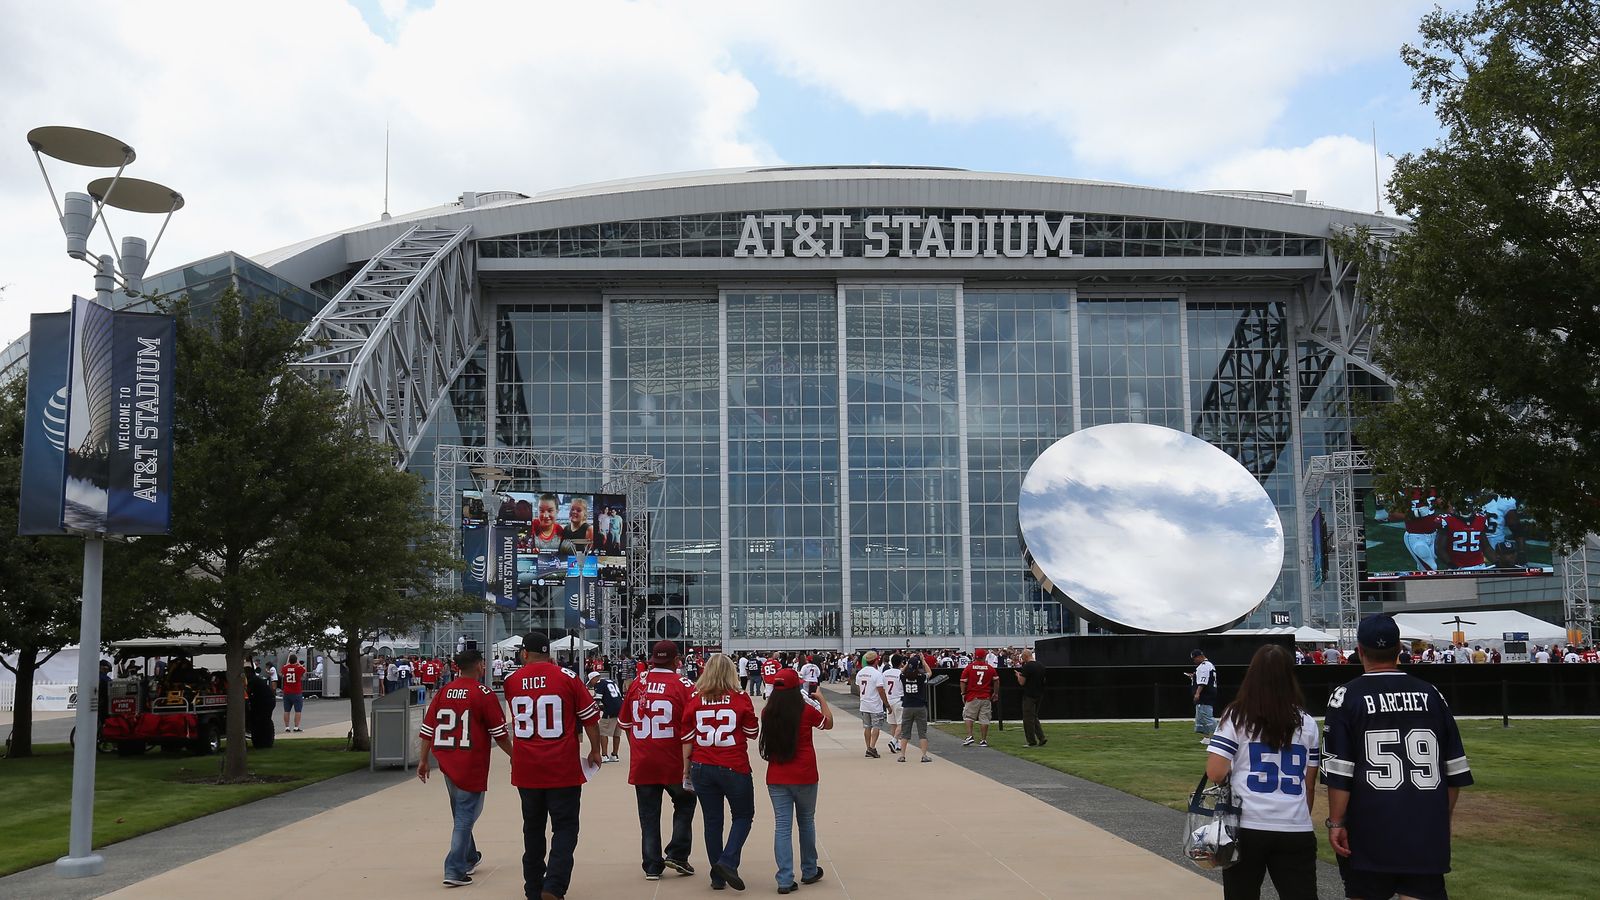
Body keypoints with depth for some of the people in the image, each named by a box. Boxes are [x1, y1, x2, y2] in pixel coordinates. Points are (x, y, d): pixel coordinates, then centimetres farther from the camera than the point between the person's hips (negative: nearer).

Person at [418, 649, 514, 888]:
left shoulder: (443, 692, 5)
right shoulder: (484, 694, -10)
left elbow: (427, 729, 6)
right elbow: (499, 733, -8)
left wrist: (423, 760, 14)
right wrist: (514, 756, 6)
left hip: (447, 764, 6)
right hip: (472, 765, -6)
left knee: (461, 812, 21)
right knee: (466, 814, 0)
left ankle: (469, 858, 36)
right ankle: (455, 870, -5)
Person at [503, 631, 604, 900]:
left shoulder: (512, 681, 2)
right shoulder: (566, 677, -6)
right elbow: (590, 718, -2)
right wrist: (595, 750, 10)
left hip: (526, 770, 3)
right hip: (563, 769, -3)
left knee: (533, 828, 16)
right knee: (565, 827, 3)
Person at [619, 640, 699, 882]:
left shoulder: (637, 683, 2)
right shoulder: (683, 685, -9)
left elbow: (626, 723, 13)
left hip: (641, 763, 3)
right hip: (674, 763, -3)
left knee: (649, 814, 12)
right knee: (685, 803, 20)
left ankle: (652, 866, 14)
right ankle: (677, 854, 12)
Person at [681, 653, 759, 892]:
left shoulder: (694, 699, -1)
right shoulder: (740, 698, -8)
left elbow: (687, 736, 2)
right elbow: (753, 732, 1)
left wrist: (686, 765, 12)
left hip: (702, 767, 3)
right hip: (734, 767, -3)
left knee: (712, 820, 12)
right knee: (743, 815, 14)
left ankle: (718, 877, 16)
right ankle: (727, 862, -5)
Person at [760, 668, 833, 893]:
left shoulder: (767, 713, -4)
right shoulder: (807, 710, -11)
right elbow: (828, 723, 7)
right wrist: (821, 700, 21)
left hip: (776, 779, 2)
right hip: (804, 776, -2)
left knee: (782, 826, 4)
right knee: (806, 822, 17)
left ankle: (785, 880, 0)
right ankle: (809, 871, 31)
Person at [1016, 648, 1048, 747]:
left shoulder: (1027, 666, -16)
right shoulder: (1041, 665, 9)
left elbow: (1022, 682, -16)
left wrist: (1018, 675, 5)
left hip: (1029, 696, -8)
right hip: (1039, 695, 8)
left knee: (1028, 719, 1)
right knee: (1034, 718, 17)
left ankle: (1032, 741, 4)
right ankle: (1042, 738, 7)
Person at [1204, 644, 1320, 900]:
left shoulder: (1236, 717, -4)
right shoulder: (1307, 723, 6)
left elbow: (1215, 773, -10)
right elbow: (1310, 785, 10)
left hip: (1246, 827, -1)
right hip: (1296, 831, 2)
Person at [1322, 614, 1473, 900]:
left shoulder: (1346, 696, -5)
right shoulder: (1430, 694, 6)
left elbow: (1339, 772, -9)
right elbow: (1455, 769, 10)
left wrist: (1336, 823, -3)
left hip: (1369, 830, -3)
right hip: (1427, 829, 3)